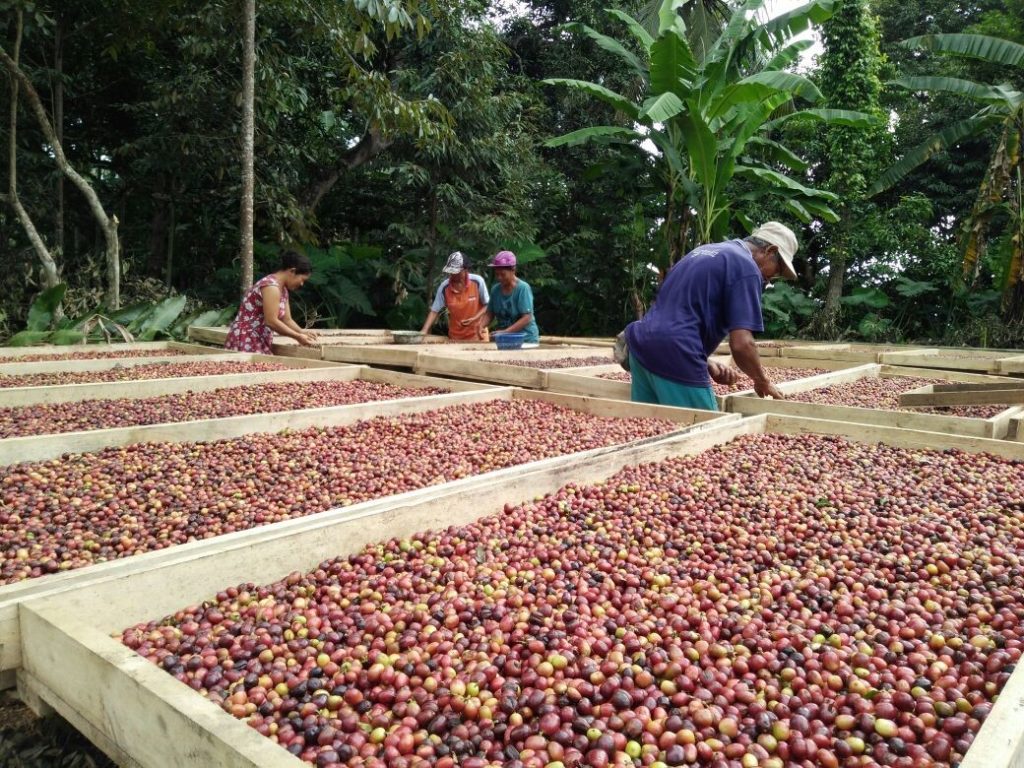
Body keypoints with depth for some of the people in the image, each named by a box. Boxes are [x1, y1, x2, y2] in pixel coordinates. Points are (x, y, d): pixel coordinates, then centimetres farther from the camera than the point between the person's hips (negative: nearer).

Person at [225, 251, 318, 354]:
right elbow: (271, 321, -22)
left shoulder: (283, 289, 14)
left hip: (259, 342, 10)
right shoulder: (271, 286, -17)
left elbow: (287, 319, 13)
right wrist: (298, 336, -16)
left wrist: (302, 332, -4)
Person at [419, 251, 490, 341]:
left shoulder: (477, 281, -12)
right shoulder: (444, 287, -8)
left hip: (477, 336, -1)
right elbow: (434, 311, -3)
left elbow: (487, 305, -2)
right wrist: (424, 331, -14)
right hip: (455, 338, 1)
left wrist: (474, 318, -16)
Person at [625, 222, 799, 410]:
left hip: (641, 344, 9)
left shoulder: (705, 251, 24)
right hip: (674, 356, -9)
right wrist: (762, 381, 6)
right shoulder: (746, 267, -3)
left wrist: (707, 363, 19)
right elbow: (741, 343, -12)